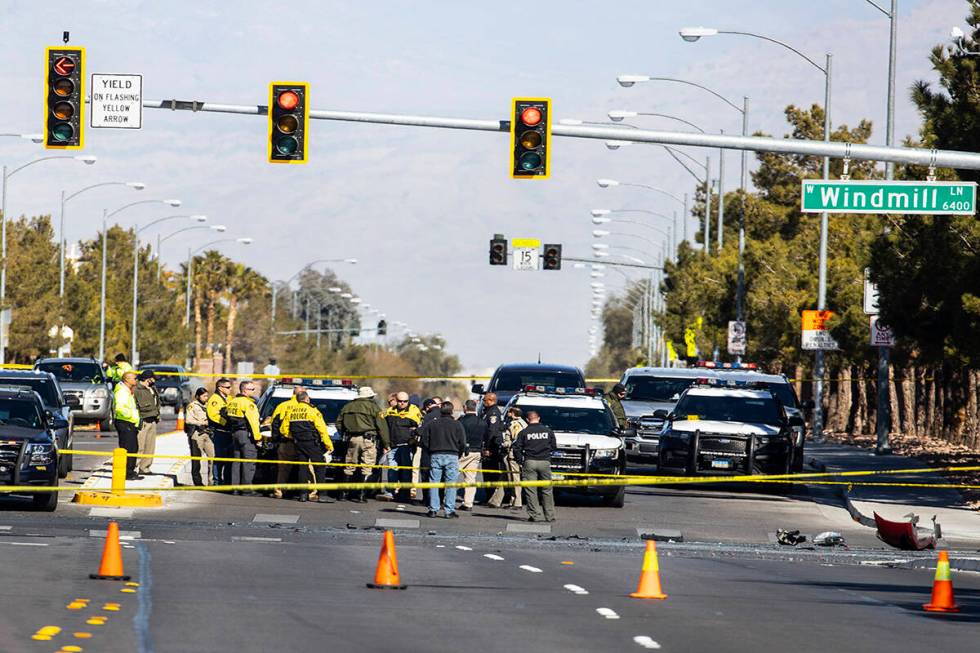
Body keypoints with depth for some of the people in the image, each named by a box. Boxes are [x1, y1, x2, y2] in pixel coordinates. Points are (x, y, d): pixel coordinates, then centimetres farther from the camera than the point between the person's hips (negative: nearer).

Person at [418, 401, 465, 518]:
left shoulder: (431, 424, 5)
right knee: (451, 484, 0)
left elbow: (423, 441, 5)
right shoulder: (457, 425, 0)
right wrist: (458, 455, 13)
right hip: (452, 456, -1)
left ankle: (433, 509, 4)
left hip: (435, 456, 1)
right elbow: (462, 443, -2)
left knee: (434, 483, 6)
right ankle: (449, 510, -4)